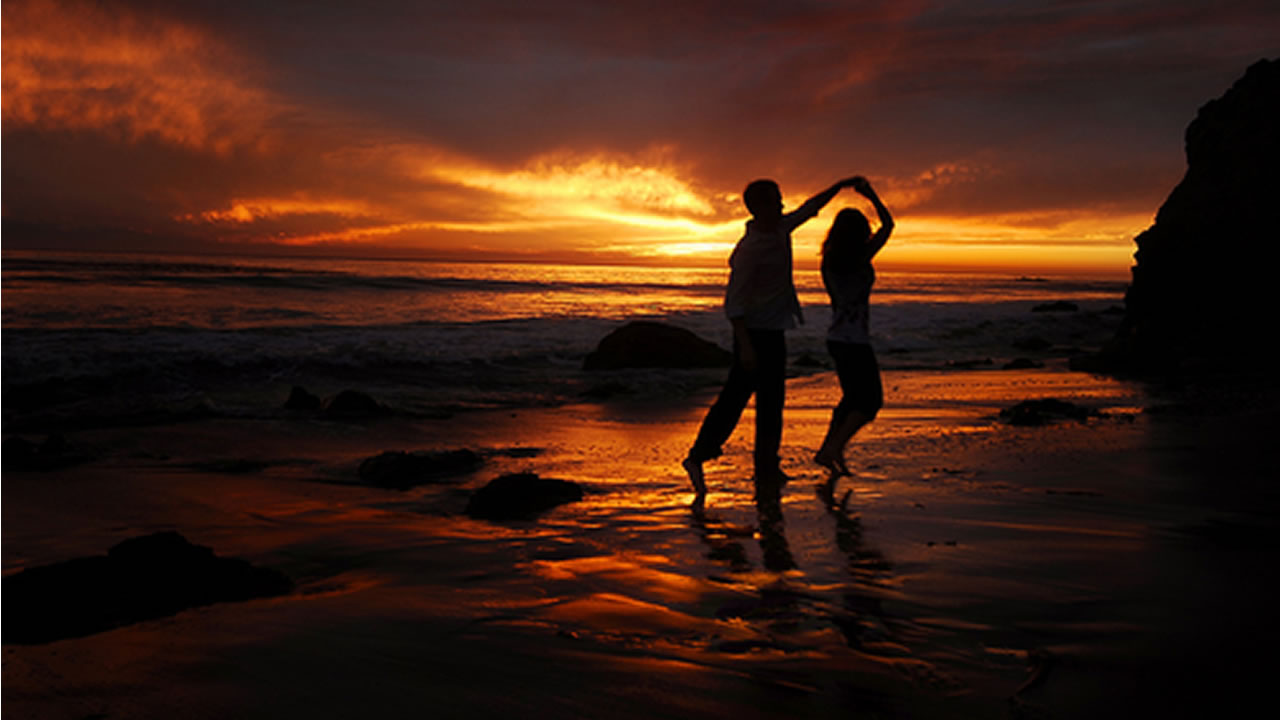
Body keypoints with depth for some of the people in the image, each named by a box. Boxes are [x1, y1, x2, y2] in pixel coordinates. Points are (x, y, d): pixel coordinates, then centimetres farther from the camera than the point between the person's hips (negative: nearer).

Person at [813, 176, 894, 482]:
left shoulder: (829, 261, 1)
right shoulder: (860, 259, -15)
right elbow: (888, 225, -6)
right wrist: (870, 195, 2)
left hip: (836, 338, 7)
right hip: (855, 342, -7)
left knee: (852, 398, 20)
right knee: (871, 400, 3)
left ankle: (829, 449, 20)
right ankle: (832, 450, -7)